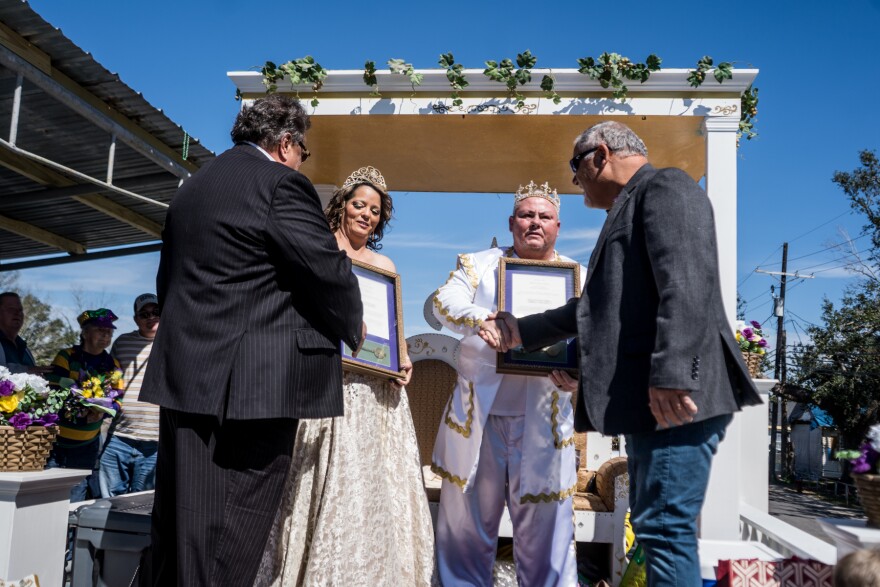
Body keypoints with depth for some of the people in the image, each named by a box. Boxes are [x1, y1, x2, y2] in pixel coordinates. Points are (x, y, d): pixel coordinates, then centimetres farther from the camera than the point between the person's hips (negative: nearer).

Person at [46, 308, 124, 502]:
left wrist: (102, 412, -17)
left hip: (88, 444, 3)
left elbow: (118, 403, 4)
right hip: (58, 440, -3)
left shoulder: (113, 366, 6)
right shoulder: (66, 357, -5)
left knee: (77, 498, 8)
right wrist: (85, 407, -26)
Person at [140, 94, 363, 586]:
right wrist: (353, 328, 5)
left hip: (184, 375, 9)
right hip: (255, 382, -8)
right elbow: (330, 271, -13)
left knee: (179, 525, 17)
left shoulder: (193, 186, 18)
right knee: (232, 537, -1)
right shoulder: (281, 183, -9)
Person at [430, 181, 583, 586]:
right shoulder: (478, 264, 9)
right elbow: (444, 302, -7)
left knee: (543, 527, 4)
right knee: (467, 521, 10)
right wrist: (483, 320, -27)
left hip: (542, 417, 0)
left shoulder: (579, 278, 11)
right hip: (478, 412, 1)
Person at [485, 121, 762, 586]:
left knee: (665, 526, -8)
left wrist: (670, 374, -28)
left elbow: (686, 284, -20)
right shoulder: (630, 208, 26)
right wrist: (522, 332, 33)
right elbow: (600, 304, 31)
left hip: (677, 394, -10)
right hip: (647, 397, 10)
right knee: (654, 525, 14)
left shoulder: (665, 186, -4)